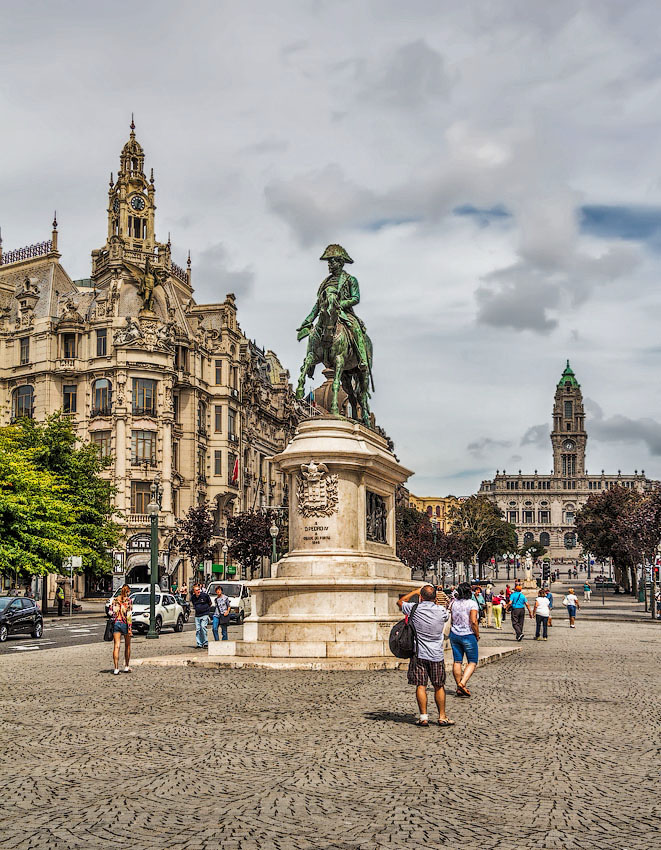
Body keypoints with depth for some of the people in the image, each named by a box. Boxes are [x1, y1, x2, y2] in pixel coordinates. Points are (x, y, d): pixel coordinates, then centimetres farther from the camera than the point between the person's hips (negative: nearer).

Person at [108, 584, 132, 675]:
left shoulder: (115, 600, 6)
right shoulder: (129, 600, -6)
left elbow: (110, 613, 3)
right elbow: (129, 615, -12)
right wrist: (129, 629, -12)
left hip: (116, 623, 3)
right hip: (125, 623, -3)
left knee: (116, 646, 0)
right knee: (127, 645, 15)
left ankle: (116, 668, -8)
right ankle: (126, 667, 22)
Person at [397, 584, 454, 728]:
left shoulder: (414, 608, -8)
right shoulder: (441, 610, -6)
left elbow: (400, 601, 13)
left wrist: (414, 592, 20)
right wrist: (436, 601, 26)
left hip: (419, 653, -1)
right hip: (436, 655, 1)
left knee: (420, 686, 3)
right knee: (439, 687, 10)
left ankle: (423, 717, -1)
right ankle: (442, 717, 14)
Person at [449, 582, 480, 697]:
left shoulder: (454, 603, 5)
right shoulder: (472, 603, -12)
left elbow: (452, 619, 11)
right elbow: (473, 622, -17)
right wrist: (477, 635, -5)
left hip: (454, 635, 5)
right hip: (468, 636, -5)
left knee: (457, 661, 8)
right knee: (472, 662, 4)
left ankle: (459, 688, 12)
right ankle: (462, 683, -12)